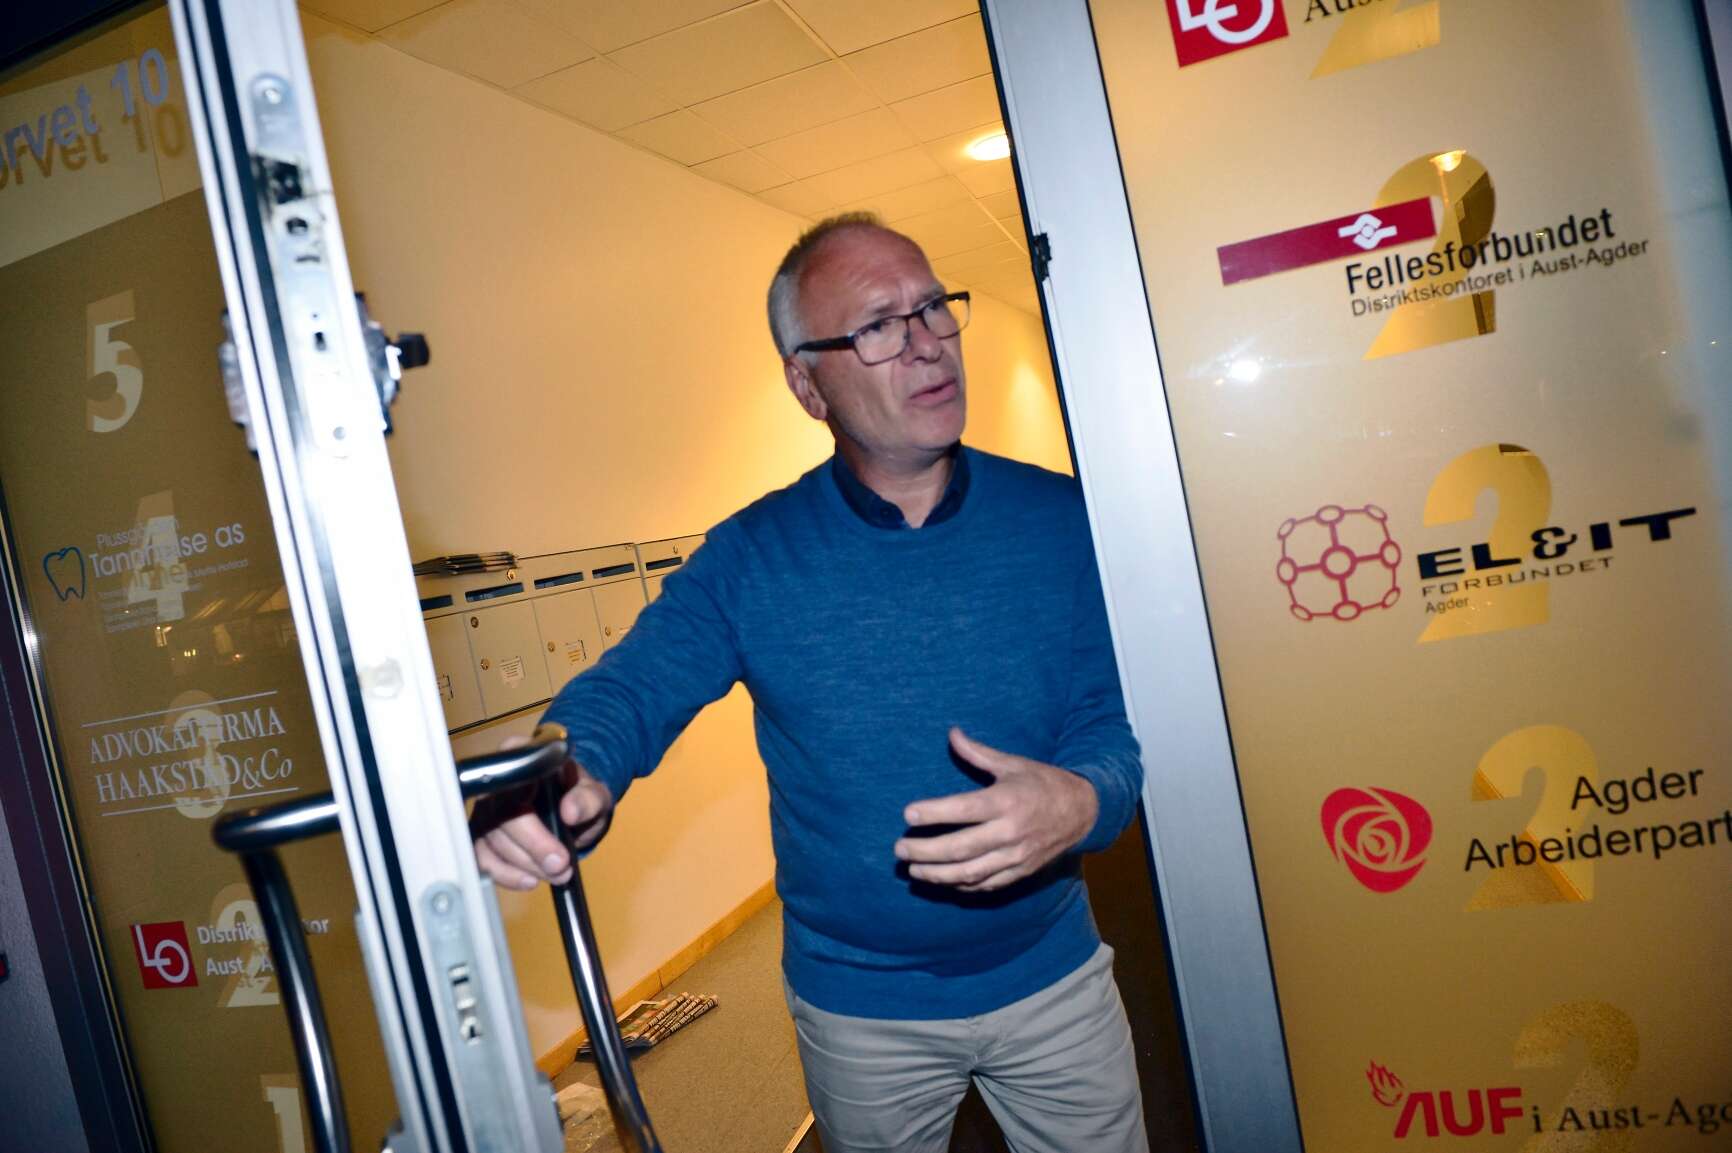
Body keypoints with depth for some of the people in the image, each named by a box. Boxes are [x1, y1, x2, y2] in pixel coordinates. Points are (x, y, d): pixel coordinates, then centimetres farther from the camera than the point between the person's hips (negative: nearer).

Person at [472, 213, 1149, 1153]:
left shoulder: (1060, 520, -10)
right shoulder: (748, 559, -11)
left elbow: (1121, 721, -10)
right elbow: (630, 690, -15)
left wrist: (1080, 802, -33)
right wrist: (566, 778, -38)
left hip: (1054, 979, 1)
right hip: (857, 1008, 0)